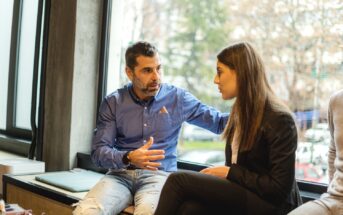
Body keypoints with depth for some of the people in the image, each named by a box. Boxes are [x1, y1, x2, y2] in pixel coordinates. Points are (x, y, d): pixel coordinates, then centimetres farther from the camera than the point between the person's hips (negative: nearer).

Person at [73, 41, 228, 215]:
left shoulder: (178, 98, 4)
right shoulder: (113, 103, 3)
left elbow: (218, 122, 9)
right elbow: (98, 151, -3)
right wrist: (128, 158, -22)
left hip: (159, 175, -1)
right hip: (120, 174, 2)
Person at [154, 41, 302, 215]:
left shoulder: (279, 119, -13)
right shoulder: (239, 111, 11)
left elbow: (279, 188, -16)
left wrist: (229, 173, -12)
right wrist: (217, 174, -5)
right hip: (240, 195, 6)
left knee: (179, 180, -20)